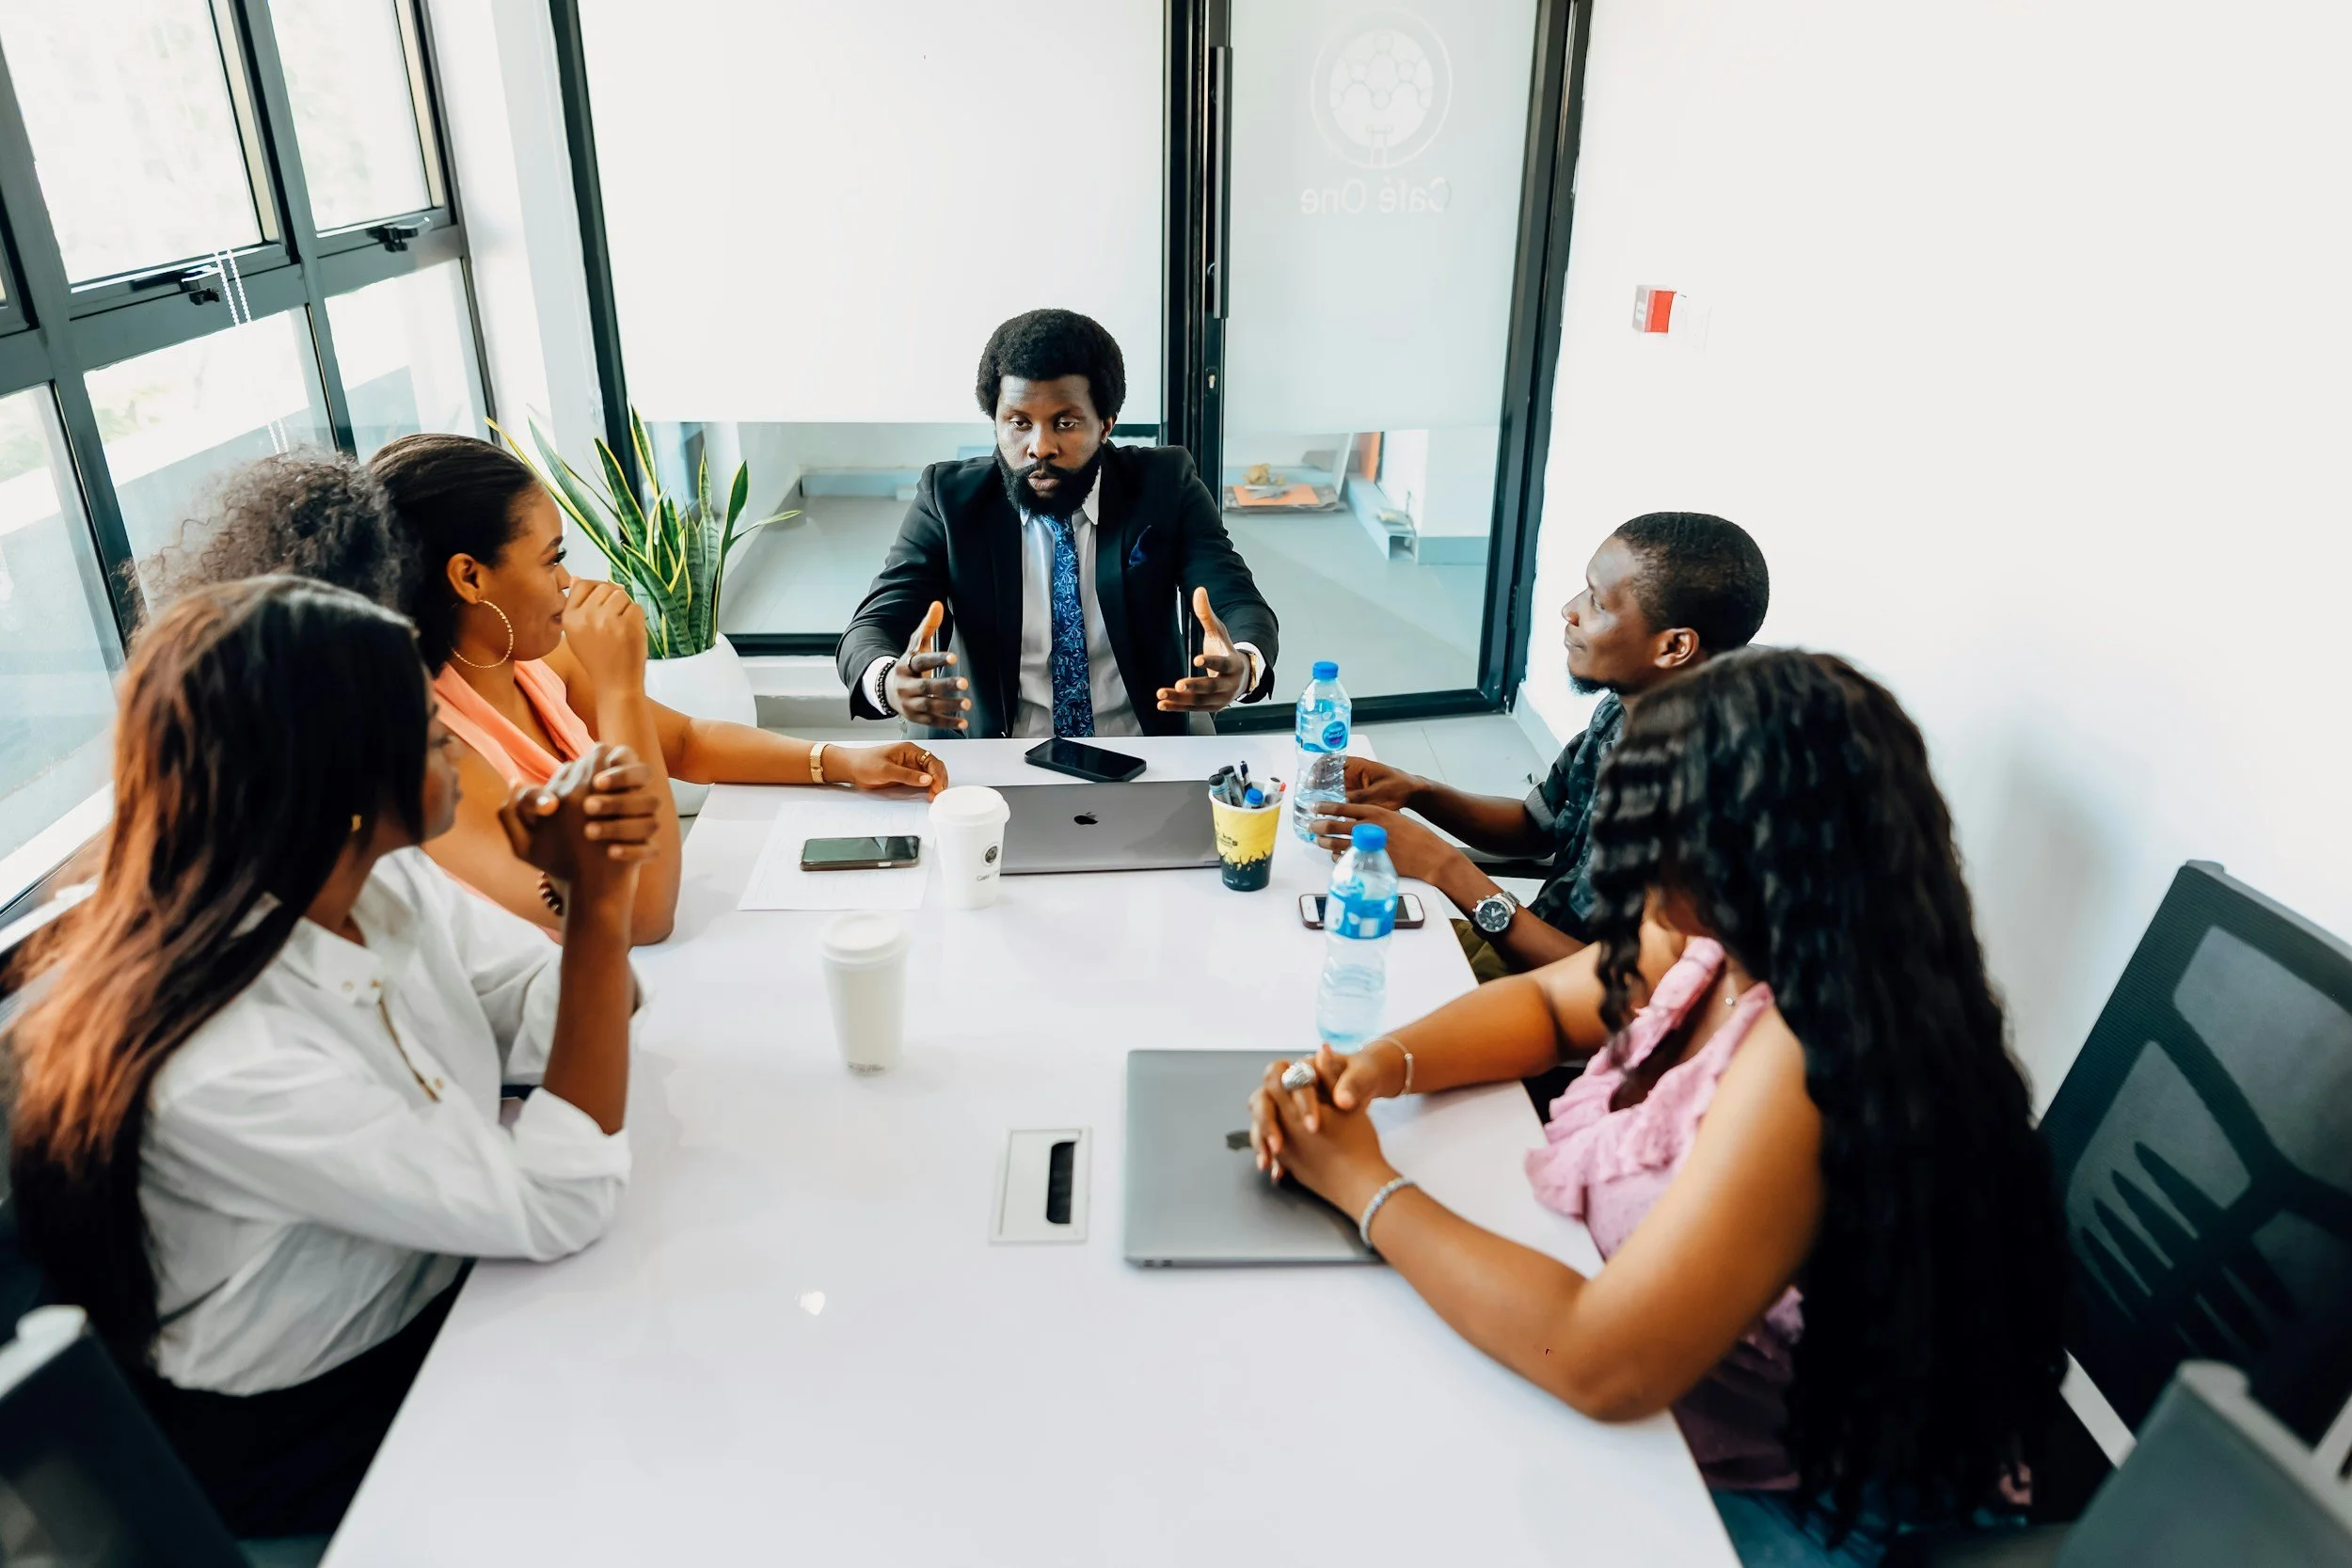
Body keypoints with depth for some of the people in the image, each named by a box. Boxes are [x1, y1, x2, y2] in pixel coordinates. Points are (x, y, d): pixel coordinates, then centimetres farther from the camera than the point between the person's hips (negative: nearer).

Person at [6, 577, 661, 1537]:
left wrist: (587, 889, -24)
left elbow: (556, 1013, -2)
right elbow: (562, 1205, -30)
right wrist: (600, 906, -30)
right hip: (314, 1433, -6)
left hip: (443, 1299, 6)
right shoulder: (219, 1065, -34)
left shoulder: (385, 881, -12)